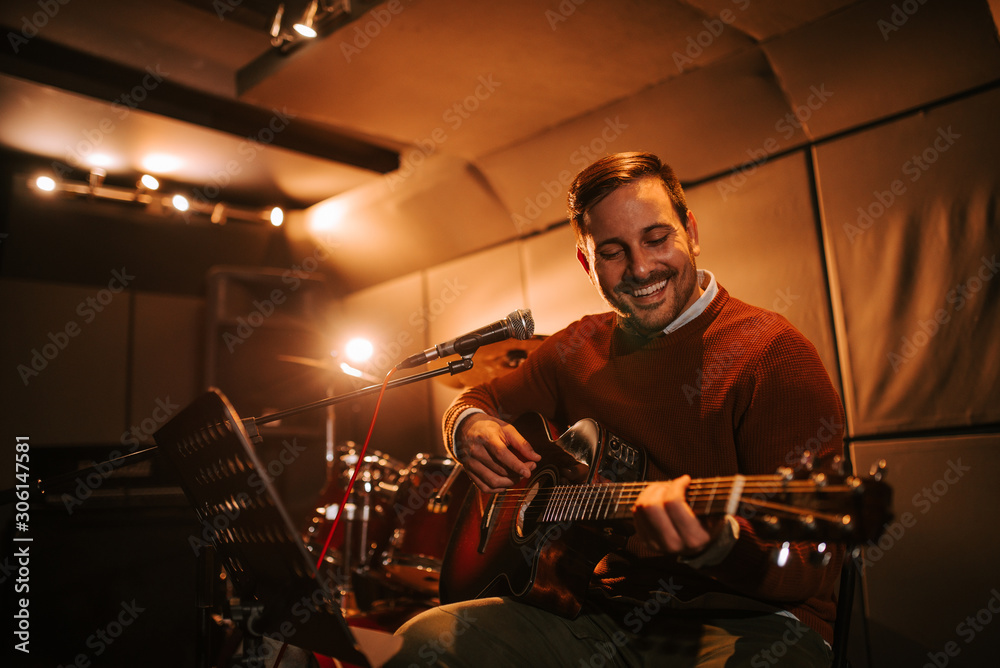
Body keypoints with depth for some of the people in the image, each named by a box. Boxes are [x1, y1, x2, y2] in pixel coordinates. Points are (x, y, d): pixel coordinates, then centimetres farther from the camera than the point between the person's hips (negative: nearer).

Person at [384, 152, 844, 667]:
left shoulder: (773, 352, -8)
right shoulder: (578, 350, 10)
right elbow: (479, 399, 24)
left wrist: (718, 544, -36)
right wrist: (471, 427, -1)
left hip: (747, 618, -4)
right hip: (607, 612, 5)